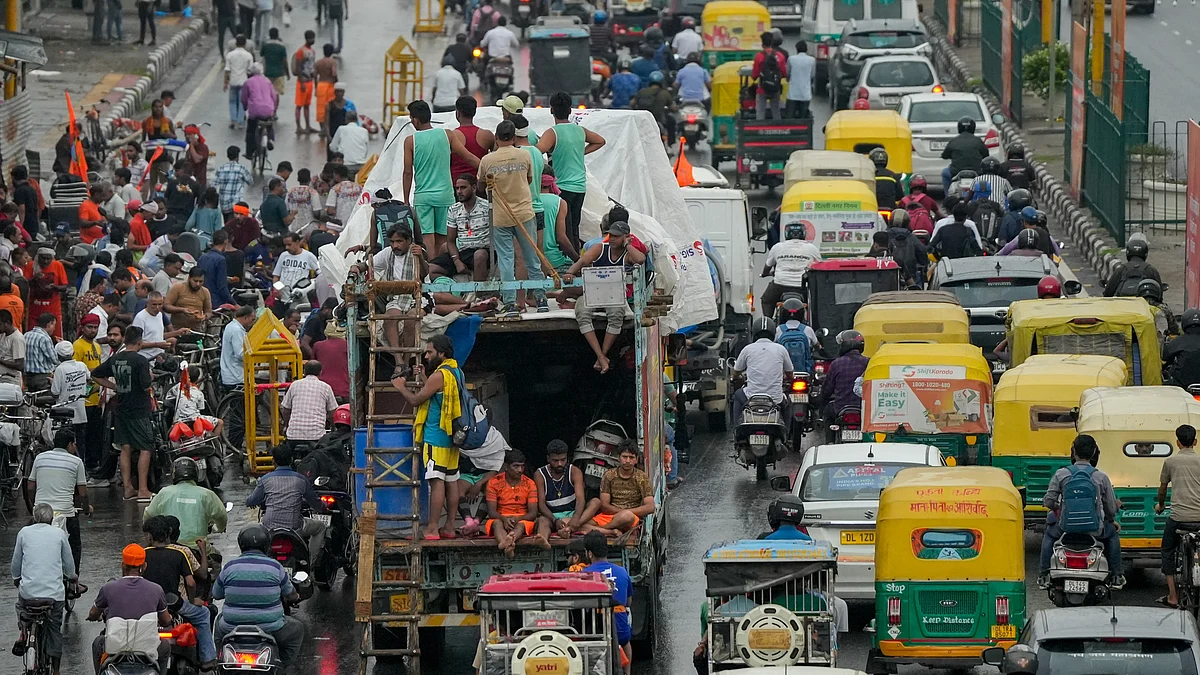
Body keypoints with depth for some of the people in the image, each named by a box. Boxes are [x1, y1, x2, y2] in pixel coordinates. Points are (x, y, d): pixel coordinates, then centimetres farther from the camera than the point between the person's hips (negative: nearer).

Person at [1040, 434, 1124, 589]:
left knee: (1049, 534, 34)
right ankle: (1116, 577, 29)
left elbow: (1048, 502, -3)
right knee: (1112, 534, 32)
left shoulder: (1061, 474, -5)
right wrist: (1111, 520, 26)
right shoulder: (1101, 477, -4)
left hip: (1066, 527, 0)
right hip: (1094, 529, 0)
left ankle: (1044, 575, 30)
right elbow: (1111, 508, 3)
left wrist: (1055, 507, 22)